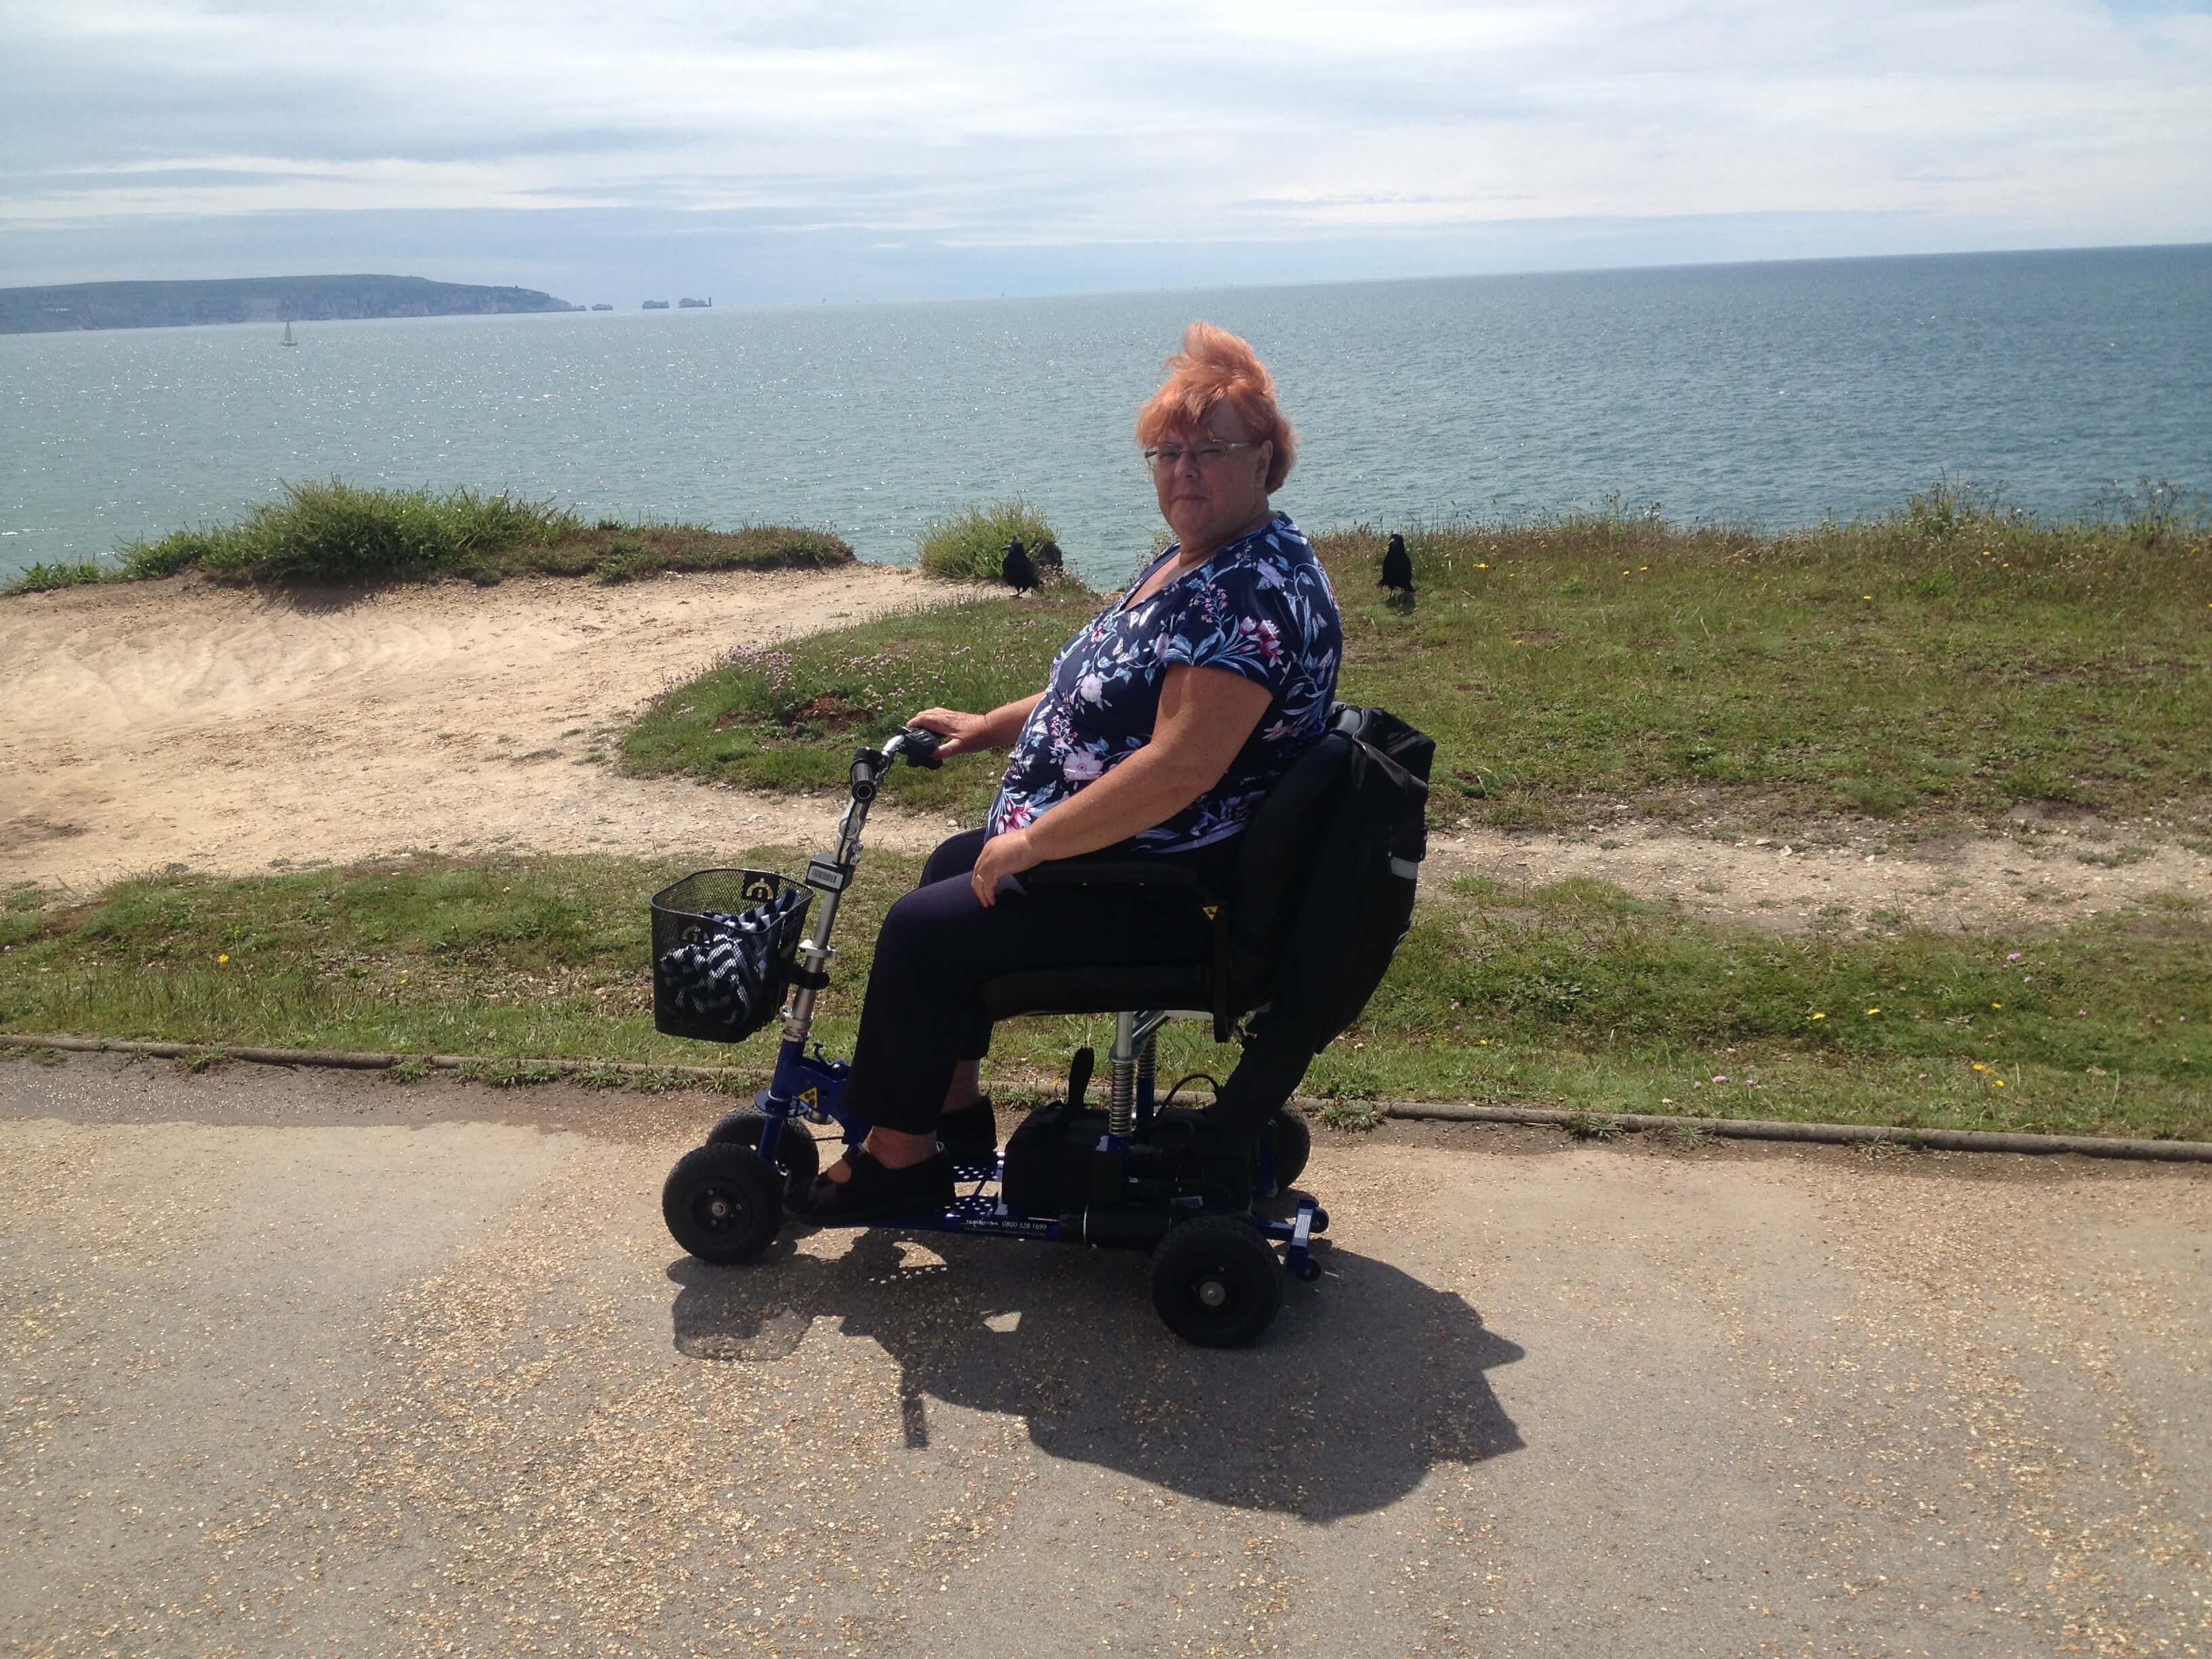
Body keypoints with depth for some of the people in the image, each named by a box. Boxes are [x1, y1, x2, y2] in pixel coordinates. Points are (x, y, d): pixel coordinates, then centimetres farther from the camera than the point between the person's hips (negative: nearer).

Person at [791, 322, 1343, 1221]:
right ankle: (951, 1104, 32)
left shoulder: (1257, 591, -26)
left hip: (1167, 893, -11)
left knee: (922, 930, -12)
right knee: (949, 865, 25)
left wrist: (1031, 842, -25)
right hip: (1124, 849, 11)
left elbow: (1180, 767, -33)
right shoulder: (1191, 560, 8)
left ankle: (899, 1154, 8)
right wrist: (991, 727, 17)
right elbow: (1114, 690, 22)